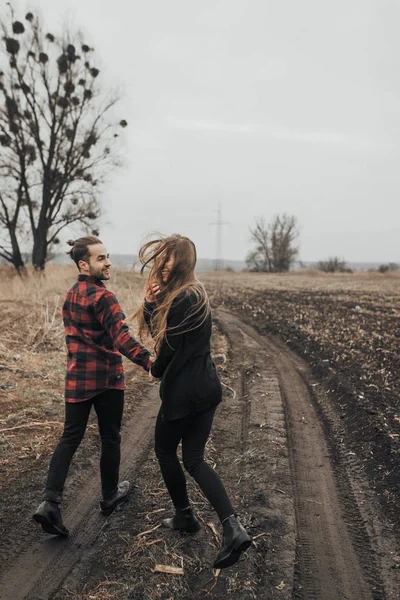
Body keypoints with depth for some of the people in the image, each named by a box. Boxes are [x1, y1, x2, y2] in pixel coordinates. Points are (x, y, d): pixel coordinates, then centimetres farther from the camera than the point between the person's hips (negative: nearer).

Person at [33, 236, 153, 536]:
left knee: (70, 437, 11)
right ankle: (110, 495, 28)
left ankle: (50, 501, 1)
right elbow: (121, 337, -31)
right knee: (110, 438, 12)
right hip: (106, 377, -6)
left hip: (77, 377, 7)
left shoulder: (71, 295, 8)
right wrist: (149, 360, -40)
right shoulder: (102, 296, -19)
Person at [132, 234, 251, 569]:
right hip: (206, 388, 9)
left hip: (184, 391, -9)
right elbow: (154, 327, 11)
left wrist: (156, 372, 5)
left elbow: (170, 347, -15)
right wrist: (151, 301, -8)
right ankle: (233, 527, 2)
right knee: (194, 460, 12)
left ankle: (185, 516, 31)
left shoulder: (183, 299, -20)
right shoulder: (191, 294, 11)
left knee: (165, 450, 15)